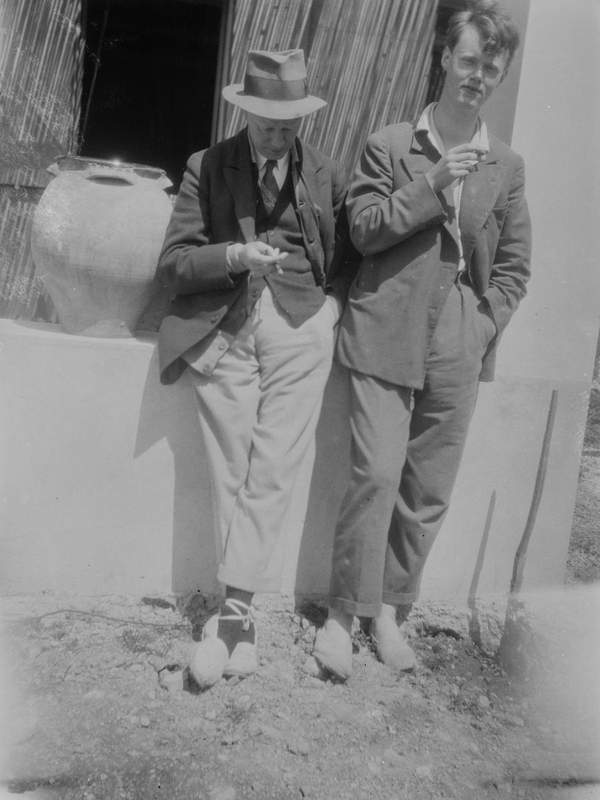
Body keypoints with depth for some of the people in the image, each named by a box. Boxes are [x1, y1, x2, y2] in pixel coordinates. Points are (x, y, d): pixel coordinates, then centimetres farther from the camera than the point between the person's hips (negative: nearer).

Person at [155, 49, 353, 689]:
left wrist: (329, 302, 1)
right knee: (231, 474, -4)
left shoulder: (326, 176, 14)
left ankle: (232, 607, -3)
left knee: (271, 473, -9)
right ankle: (241, 617, 5)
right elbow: (172, 264, 5)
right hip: (222, 328, 0)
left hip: (300, 326, 1)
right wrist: (232, 257, -11)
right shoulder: (207, 168, 11)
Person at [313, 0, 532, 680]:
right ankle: (343, 613, 9)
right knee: (377, 476, -10)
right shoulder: (389, 146, 6)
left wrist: (482, 328, -1)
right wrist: (433, 186, -11)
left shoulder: (506, 167, 12)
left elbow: (514, 266, 12)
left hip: (459, 353, 3)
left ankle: (391, 610, 23)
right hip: (387, 337, -3)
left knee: (429, 491, 6)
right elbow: (363, 230, -2)